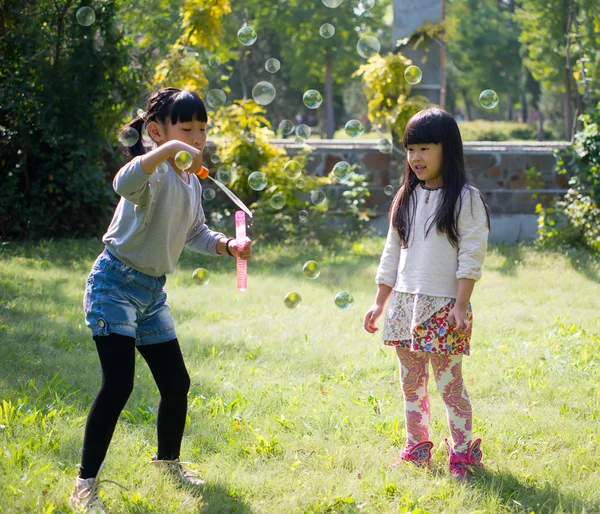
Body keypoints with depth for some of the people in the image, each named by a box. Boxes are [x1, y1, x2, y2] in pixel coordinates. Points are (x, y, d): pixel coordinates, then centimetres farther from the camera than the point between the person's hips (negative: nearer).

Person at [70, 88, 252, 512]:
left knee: (176, 382, 13)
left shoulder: (192, 183, 10)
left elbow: (195, 232, 22)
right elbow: (125, 183, -41)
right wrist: (168, 150, -51)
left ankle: (169, 462, 37)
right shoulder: (155, 171, -17)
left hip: (153, 292, 8)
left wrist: (227, 245, 4)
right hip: (115, 284, -8)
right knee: (119, 383, -16)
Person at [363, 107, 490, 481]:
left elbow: (471, 258, -11)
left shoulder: (466, 199, -6)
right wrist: (380, 303, 14)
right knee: (411, 383, 12)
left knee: (450, 383, -3)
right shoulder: (406, 199, 12)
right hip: (404, 303, 6)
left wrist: (460, 307, -17)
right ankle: (417, 450, 21)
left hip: (443, 306, -6)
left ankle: (462, 454, 6)